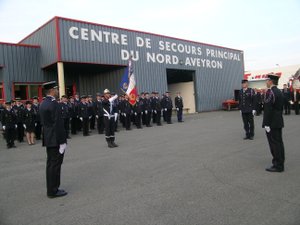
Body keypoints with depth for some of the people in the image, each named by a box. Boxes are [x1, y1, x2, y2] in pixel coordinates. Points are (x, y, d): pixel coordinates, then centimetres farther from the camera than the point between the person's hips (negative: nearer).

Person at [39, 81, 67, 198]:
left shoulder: (43, 103, 11)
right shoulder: (54, 104, -18)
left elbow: (44, 122, 15)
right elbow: (58, 125, -21)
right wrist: (62, 142, -18)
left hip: (48, 139, 9)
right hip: (55, 140, -9)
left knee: (50, 164, 15)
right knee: (55, 164, -1)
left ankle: (51, 189, 25)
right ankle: (53, 191, 8)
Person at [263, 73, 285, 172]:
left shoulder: (270, 91, -17)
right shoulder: (279, 92, 12)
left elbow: (268, 109, -22)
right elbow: (281, 107, 16)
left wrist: (266, 124, -19)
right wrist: (278, 118, 21)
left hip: (272, 123, -9)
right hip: (279, 122, 9)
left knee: (274, 143, -3)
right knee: (279, 142, 15)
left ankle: (278, 166, 5)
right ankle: (280, 162, 25)